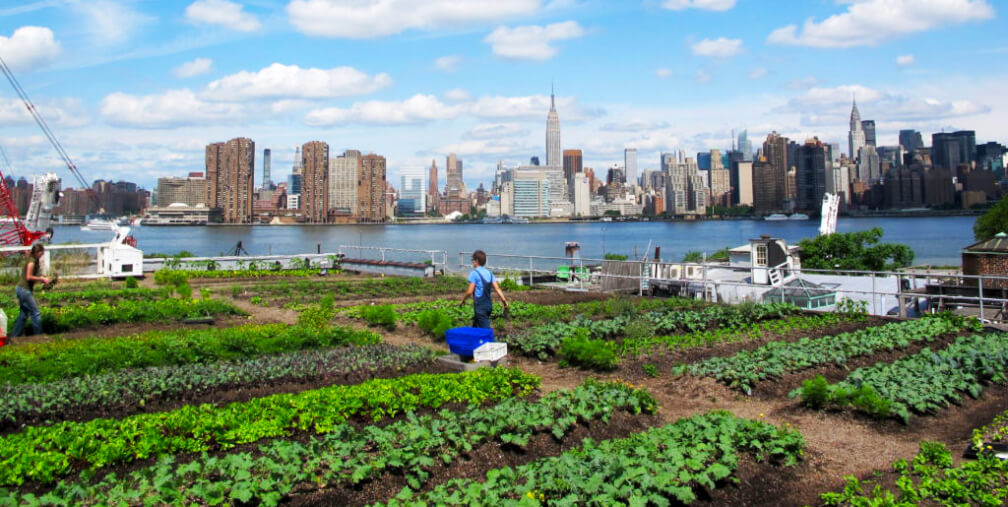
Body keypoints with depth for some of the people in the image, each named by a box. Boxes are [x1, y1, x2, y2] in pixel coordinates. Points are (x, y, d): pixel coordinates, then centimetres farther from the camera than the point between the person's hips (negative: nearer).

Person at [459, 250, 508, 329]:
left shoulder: (474, 273, -10)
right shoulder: (489, 273, 11)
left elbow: (470, 291, -13)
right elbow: (497, 288, 3)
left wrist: (462, 300, 2)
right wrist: (504, 300, 1)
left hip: (480, 305, -8)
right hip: (489, 304, 8)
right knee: (475, 327, 21)